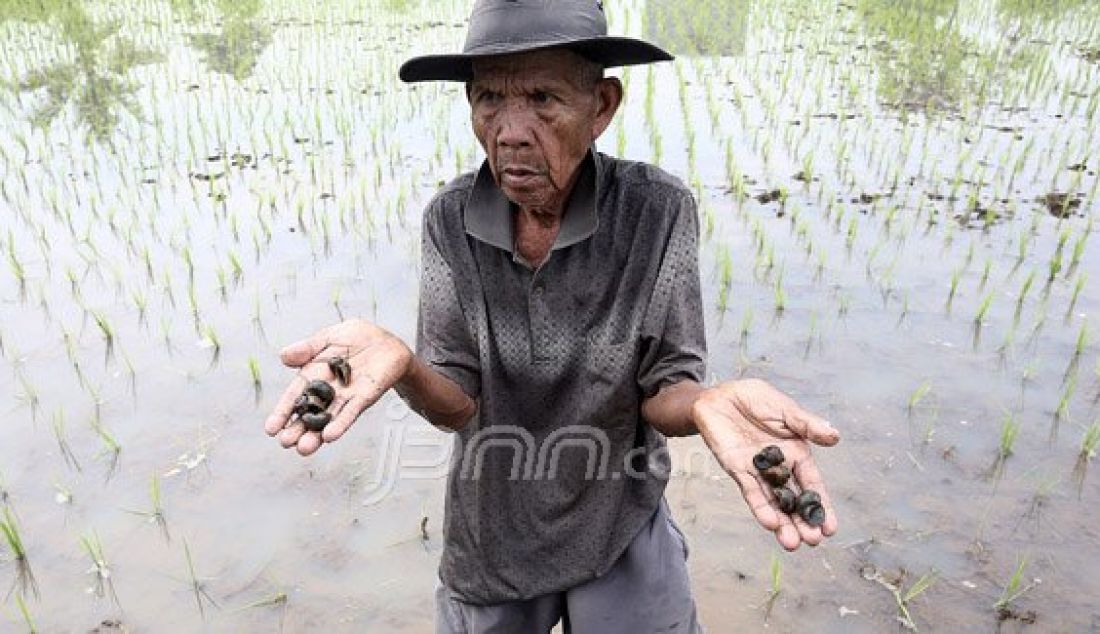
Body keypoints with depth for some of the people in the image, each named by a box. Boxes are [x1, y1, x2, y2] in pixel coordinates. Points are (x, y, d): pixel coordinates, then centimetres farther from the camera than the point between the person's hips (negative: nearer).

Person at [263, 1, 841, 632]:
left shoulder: (658, 212, -22)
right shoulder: (451, 220, -15)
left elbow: (663, 391, -18)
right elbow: (457, 403, -16)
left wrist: (708, 404, -41)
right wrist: (397, 363, -39)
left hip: (621, 526, -2)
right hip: (490, 533, 2)